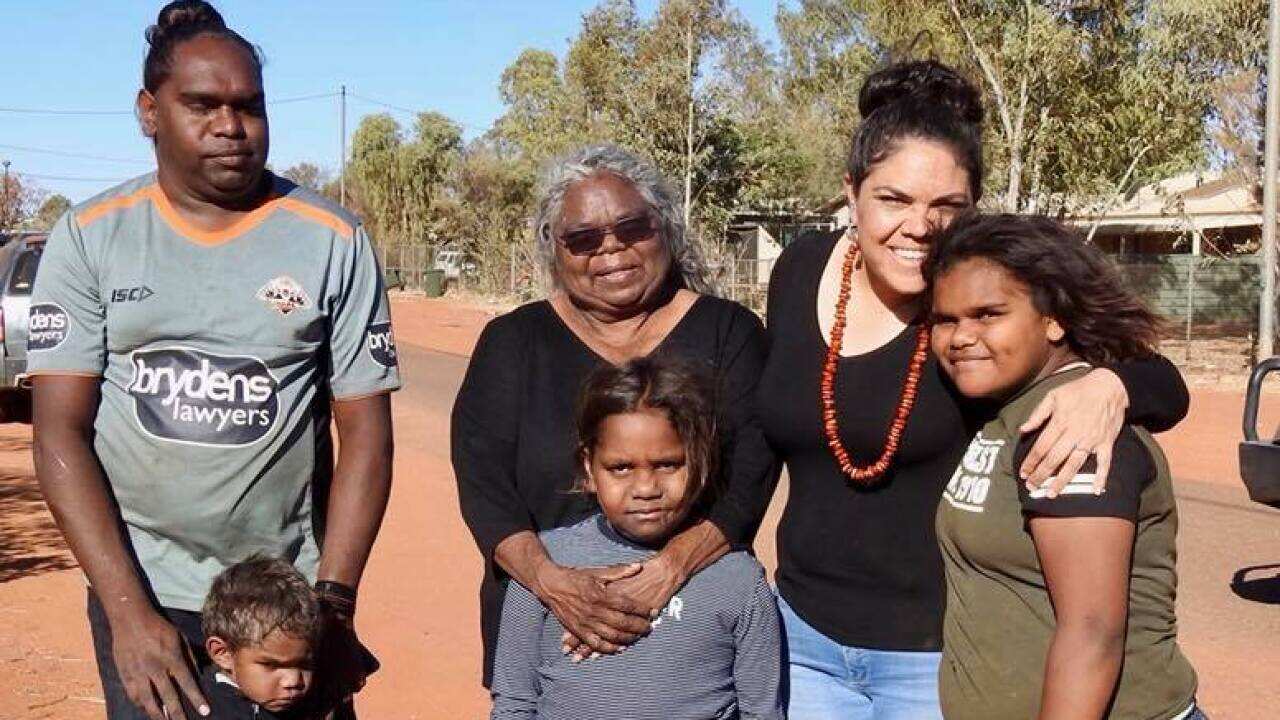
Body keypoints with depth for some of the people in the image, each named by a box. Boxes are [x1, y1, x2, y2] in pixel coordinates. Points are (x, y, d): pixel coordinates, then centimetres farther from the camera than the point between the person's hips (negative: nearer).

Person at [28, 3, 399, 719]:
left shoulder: (333, 240, -4)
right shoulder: (90, 236, -2)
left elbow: (365, 429, -4)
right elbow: (61, 431, -5)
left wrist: (332, 603, -11)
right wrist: (128, 610, -13)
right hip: (138, 594, 0)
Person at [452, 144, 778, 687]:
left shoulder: (728, 332, 1)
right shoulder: (512, 342, 3)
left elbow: (751, 477, -10)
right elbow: (481, 481, -6)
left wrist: (664, 574, -25)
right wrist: (550, 580, -23)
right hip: (541, 633, 1)